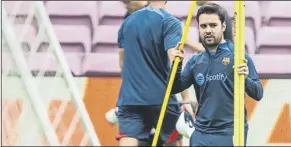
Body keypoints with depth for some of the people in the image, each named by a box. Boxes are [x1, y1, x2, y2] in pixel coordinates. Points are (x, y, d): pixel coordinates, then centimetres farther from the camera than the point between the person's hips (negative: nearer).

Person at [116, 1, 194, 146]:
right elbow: (174, 61, -16)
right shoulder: (170, 22, -5)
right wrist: (185, 99, -15)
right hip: (161, 97, -3)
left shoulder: (127, 21, 12)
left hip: (129, 97, 4)